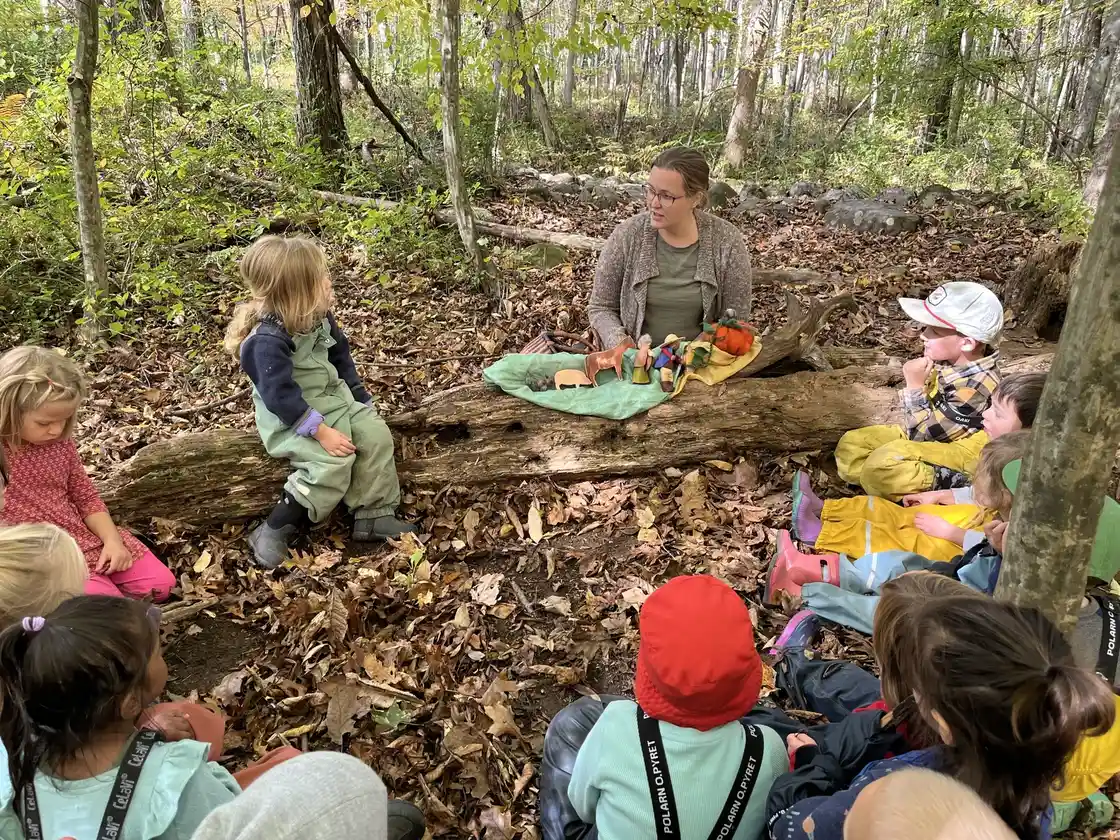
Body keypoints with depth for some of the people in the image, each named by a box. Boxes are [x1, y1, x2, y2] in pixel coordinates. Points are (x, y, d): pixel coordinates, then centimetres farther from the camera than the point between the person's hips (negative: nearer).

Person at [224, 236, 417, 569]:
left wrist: (362, 400, 13)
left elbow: (341, 359, 12)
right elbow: (281, 397, -29)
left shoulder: (319, 318, -1)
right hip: (290, 418, -8)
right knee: (334, 461, -25)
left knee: (376, 435, -9)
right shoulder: (268, 341, -27)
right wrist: (321, 431, -31)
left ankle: (373, 515, 1)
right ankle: (272, 532, -12)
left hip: (332, 397, 8)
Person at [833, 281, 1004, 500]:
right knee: (851, 444, 2)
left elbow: (923, 435, -27)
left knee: (882, 466, -32)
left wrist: (915, 386, -25)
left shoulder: (974, 386, -28)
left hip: (960, 450, -9)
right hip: (933, 431, 10)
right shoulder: (951, 358, -4)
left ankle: (954, 482, -20)